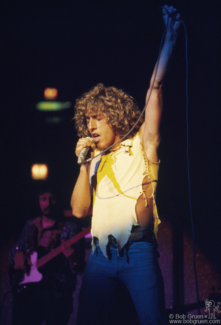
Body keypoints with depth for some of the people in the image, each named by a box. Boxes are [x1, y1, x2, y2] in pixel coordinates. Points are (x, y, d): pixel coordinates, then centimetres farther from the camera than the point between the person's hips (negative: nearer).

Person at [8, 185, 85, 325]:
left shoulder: (70, 228, 3)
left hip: (57, 291, -3)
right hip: (26, 289, 3)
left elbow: (80, 268, -1)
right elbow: (14, 250, 21)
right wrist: (17, 254, -3)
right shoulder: (30, 226, 16)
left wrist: (73, 258, -25)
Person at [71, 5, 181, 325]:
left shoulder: (140, 145, 10)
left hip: (137, 249, -5)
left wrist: (170, 37, 1)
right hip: (101, 254, 5)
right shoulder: (96, 161, 23)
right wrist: (85, 165, 5)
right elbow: (79, 209, 13)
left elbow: (155, 89, 3)